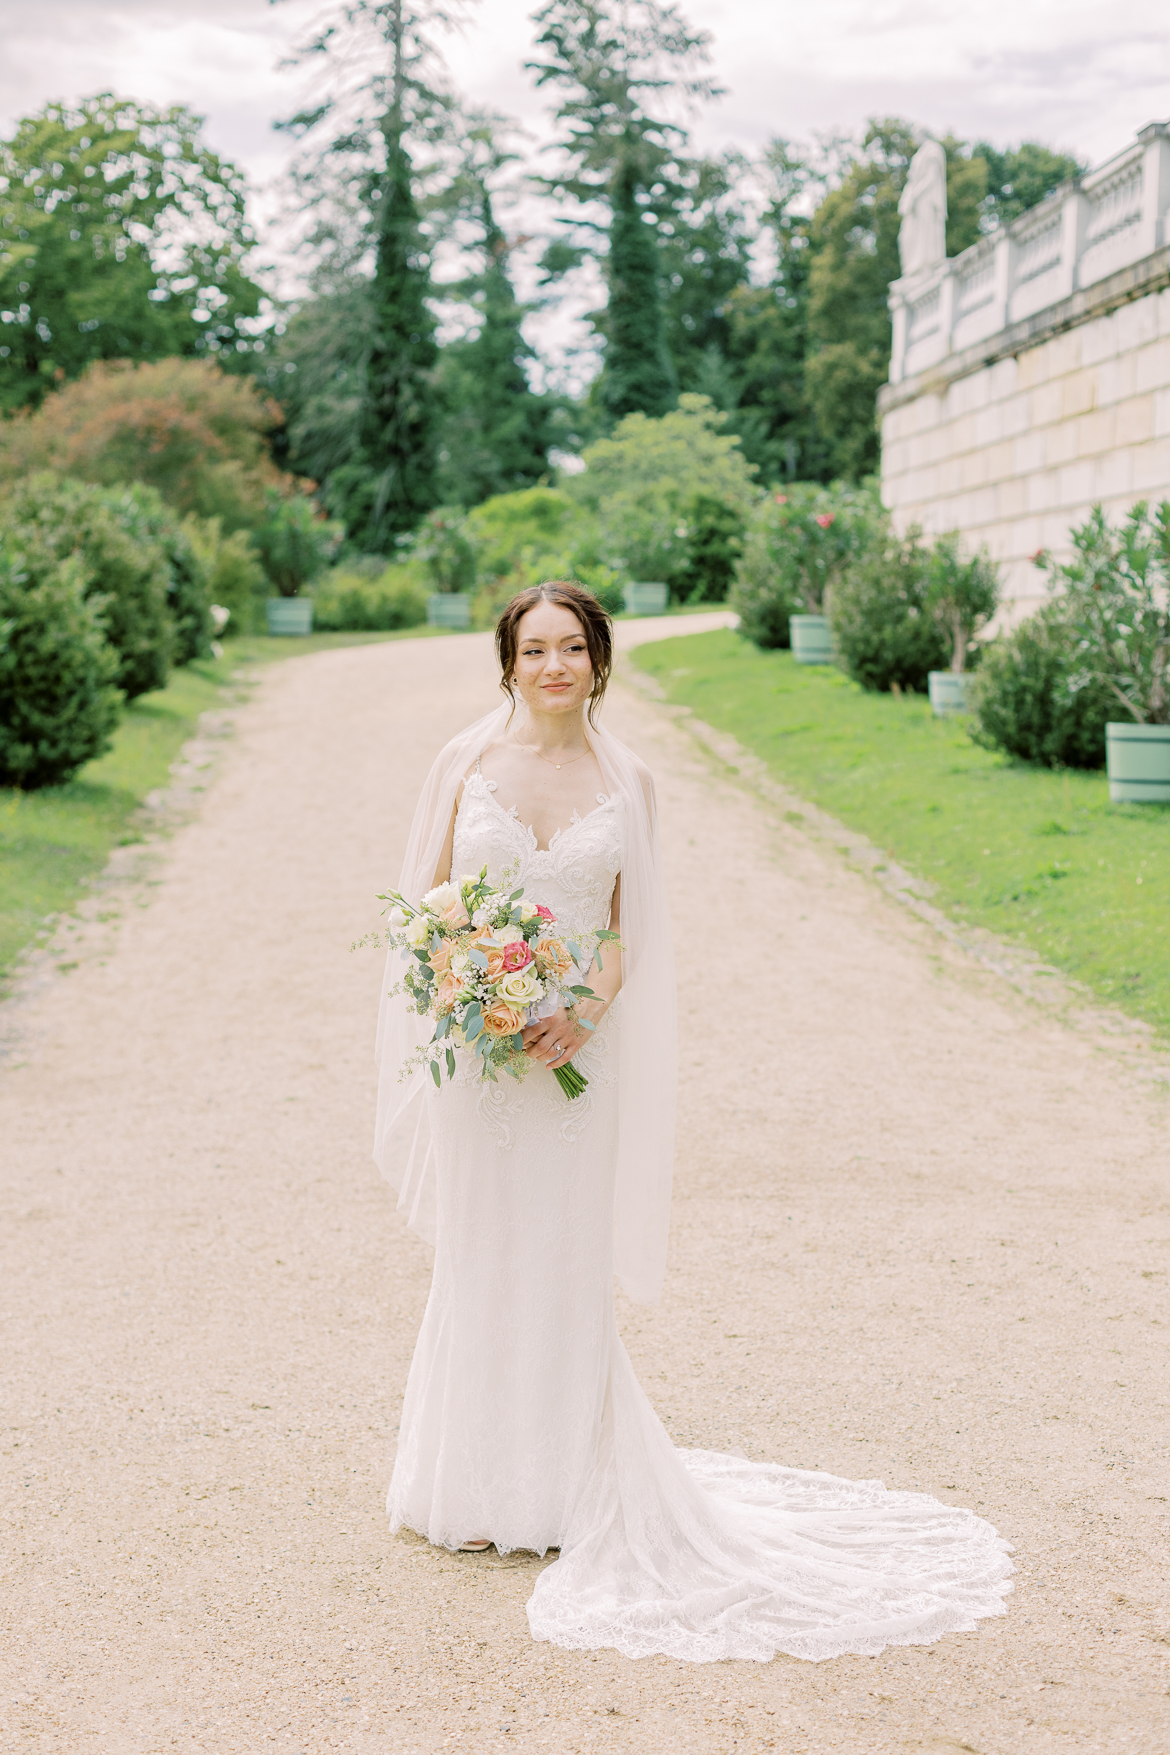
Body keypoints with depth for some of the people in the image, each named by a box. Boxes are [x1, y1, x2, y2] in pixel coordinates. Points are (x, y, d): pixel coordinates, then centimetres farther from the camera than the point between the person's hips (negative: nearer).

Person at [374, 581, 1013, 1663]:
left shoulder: (625, 780, 3)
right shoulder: (468, 760, 0)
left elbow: (631, 934, 6)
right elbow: (423, 896, 4)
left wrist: (583, 1013, -12)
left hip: (577, 1048, 1)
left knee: (565, 1263, 4)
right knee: (482, 1258, 7)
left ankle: (556, 1489, 19)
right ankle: (476, 1486, 22)